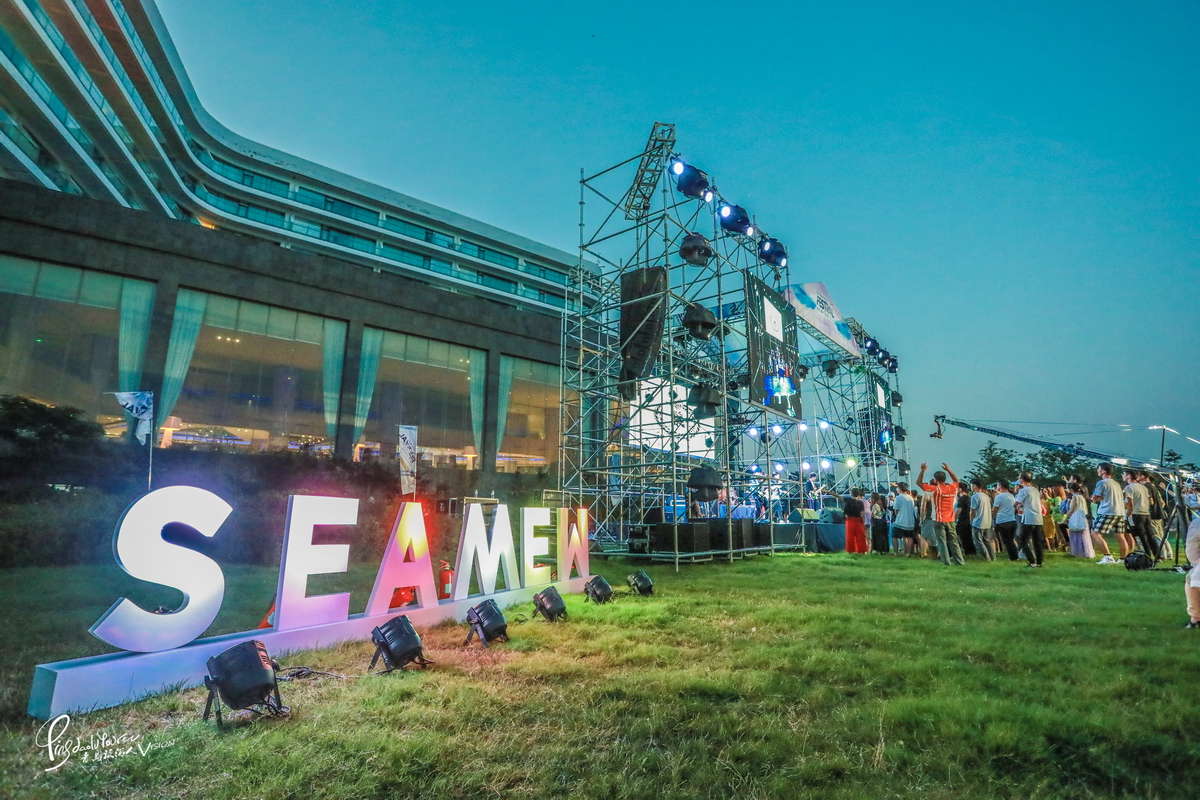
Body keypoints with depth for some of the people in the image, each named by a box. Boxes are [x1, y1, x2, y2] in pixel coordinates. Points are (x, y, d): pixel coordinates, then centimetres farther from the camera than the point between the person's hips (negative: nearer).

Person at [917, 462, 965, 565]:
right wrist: (948, 469, 24)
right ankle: (960, 560, 16)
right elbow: (956, 480, 26)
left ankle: (946, 561, -3)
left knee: (942, 542, -1)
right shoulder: (952, 488, 1)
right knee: (954, 542, 13)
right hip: (950, 520, 5)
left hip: (939, 520, -5)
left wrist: (923, 470, -3)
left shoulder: (936, 489, -13)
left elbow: (919, 482, -10)